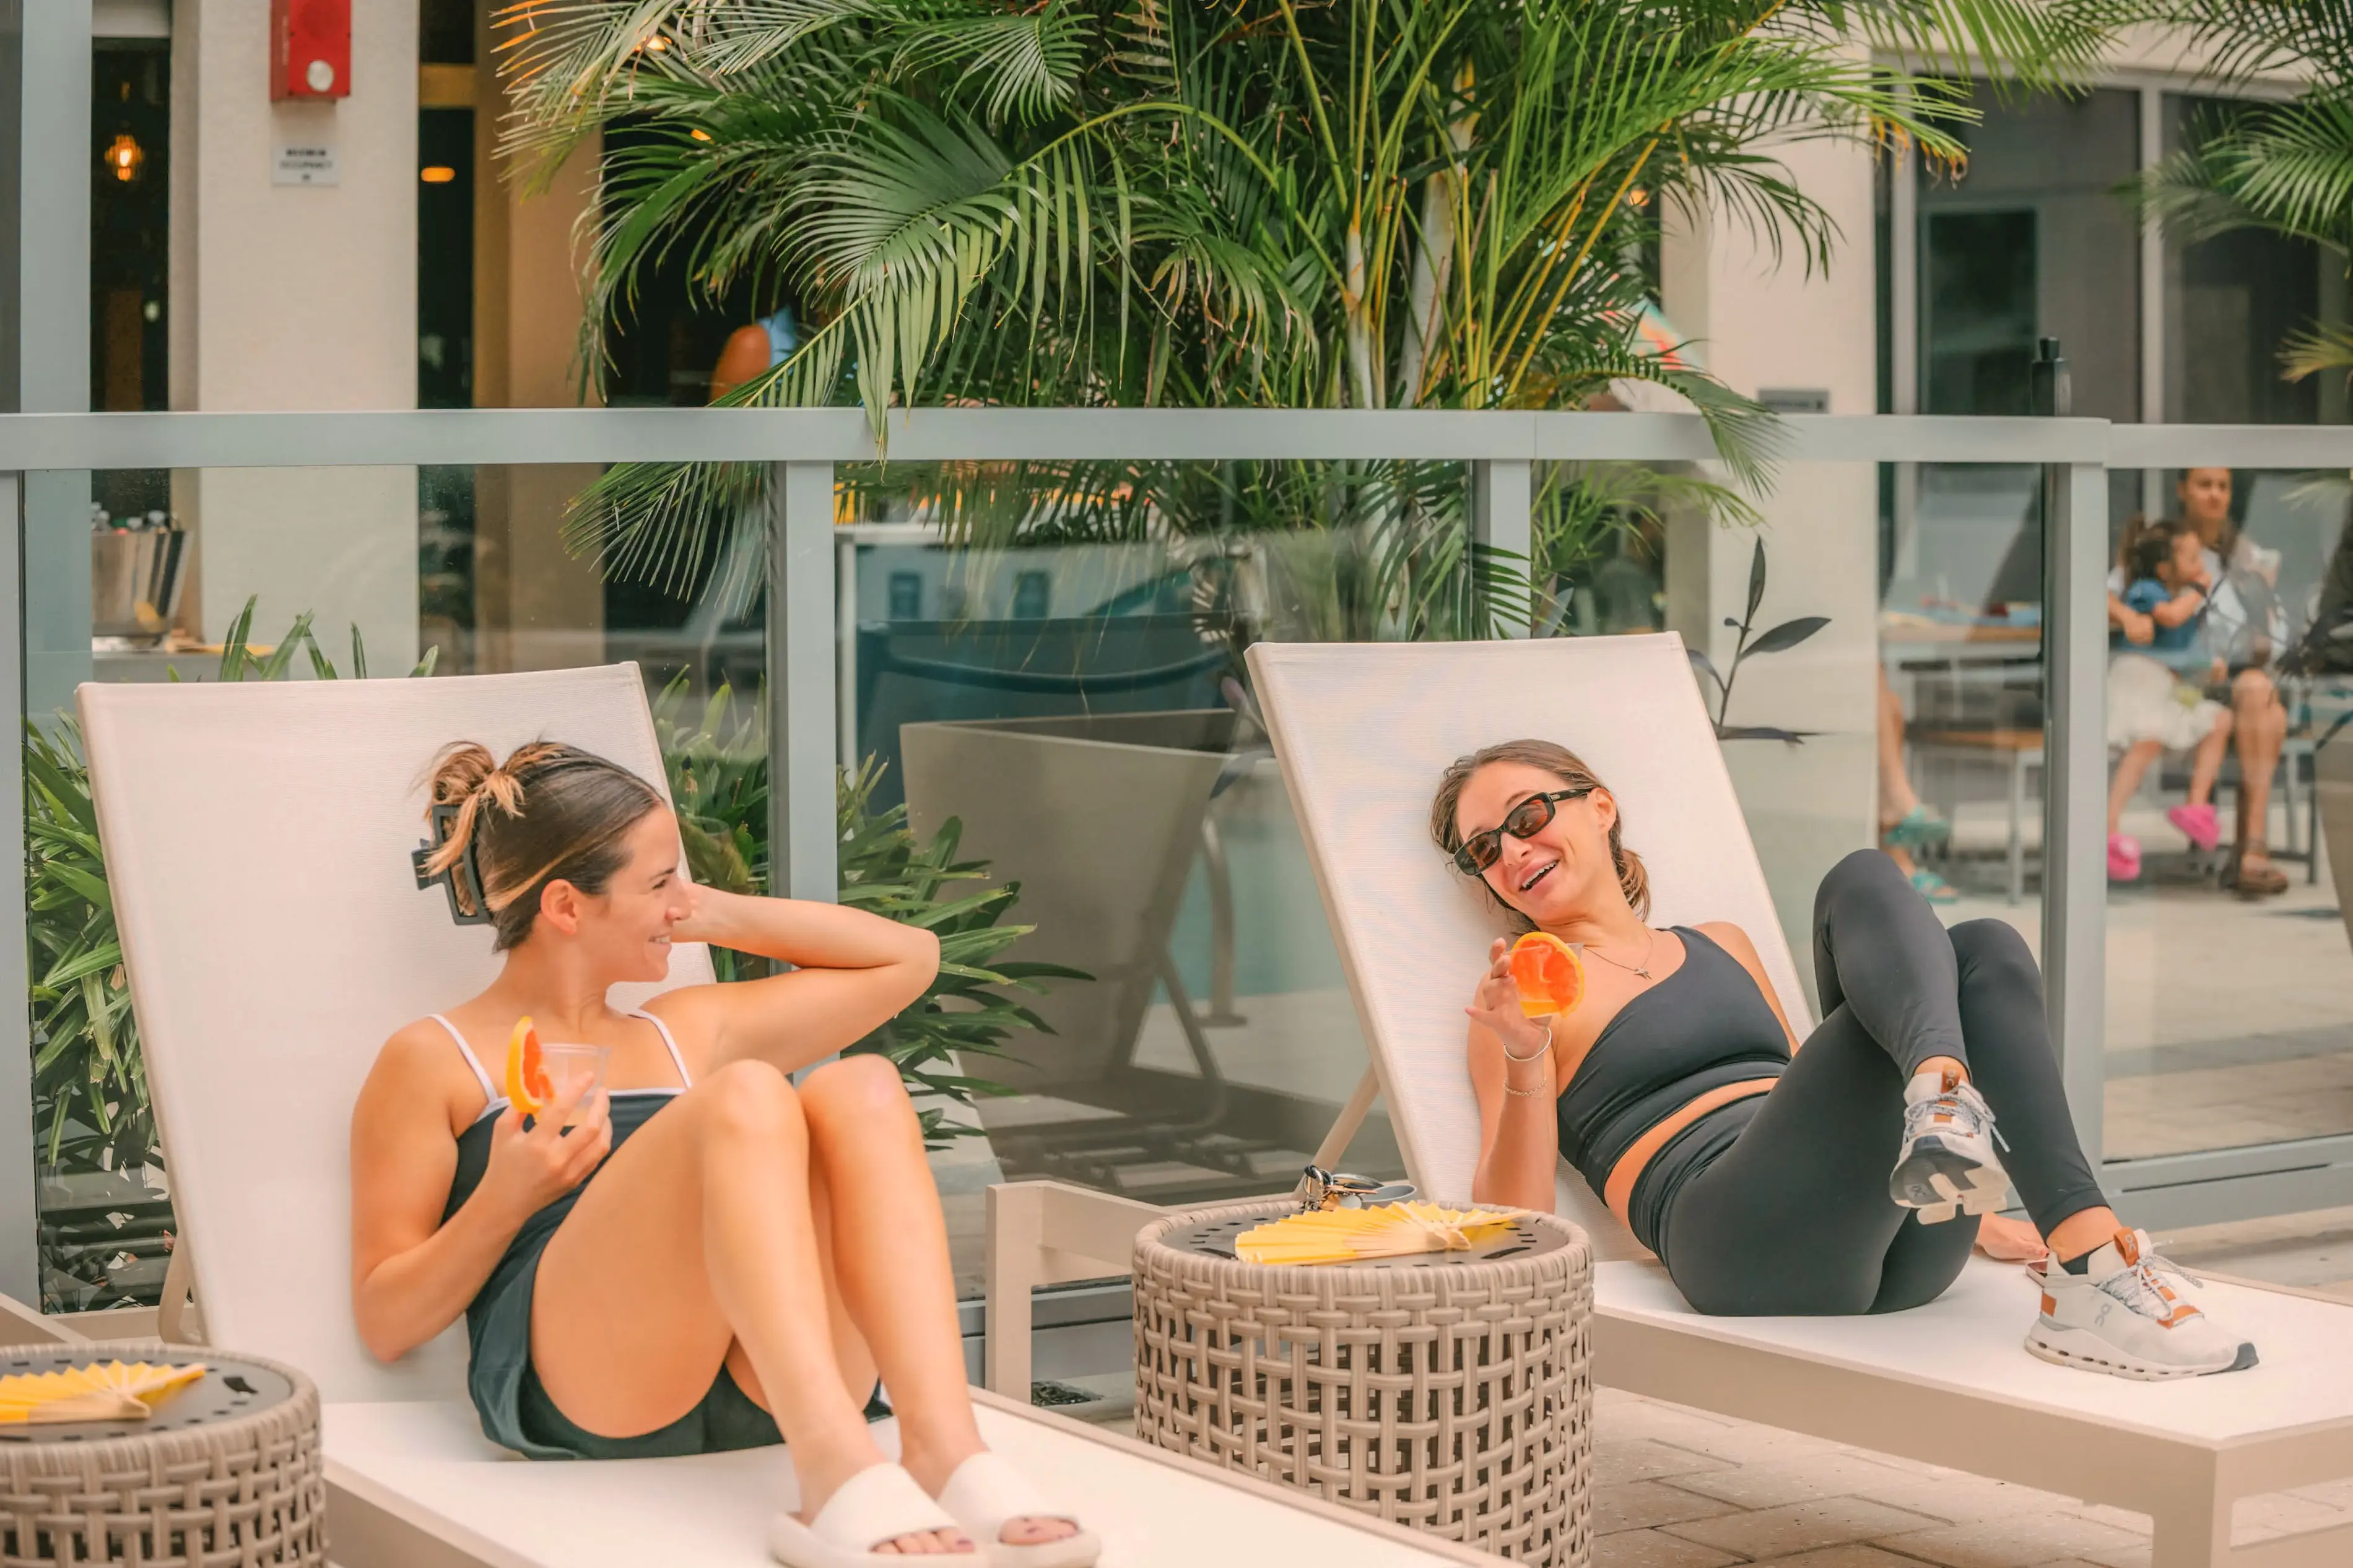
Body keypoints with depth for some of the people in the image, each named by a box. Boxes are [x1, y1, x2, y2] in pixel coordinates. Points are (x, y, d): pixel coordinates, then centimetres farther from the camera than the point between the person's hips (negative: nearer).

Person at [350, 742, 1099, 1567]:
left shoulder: (690, 1033, 31)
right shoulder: (433, 1061, 15)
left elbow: (906, 956, 37)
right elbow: (385, 1322, 8)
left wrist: (721, 916, 28)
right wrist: (506, 1196, -8)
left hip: (759, 1397, 5)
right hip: (575, 1397, -5)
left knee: (861, 1088, -19)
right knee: (745, 1096, -28)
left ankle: (943, 1450, -40)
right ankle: (838, 1471, -51)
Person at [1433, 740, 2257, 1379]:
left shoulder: (1722, 944, 32)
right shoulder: (1526, 989, 15)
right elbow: (1514, 1223, 3)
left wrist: (1986, 1218, 23)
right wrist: (1522, 1067, -14)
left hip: (1892, 1246, 6)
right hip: (1738, 1241, -6)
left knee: (1985, 947, -16)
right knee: (1862, 883, -19)